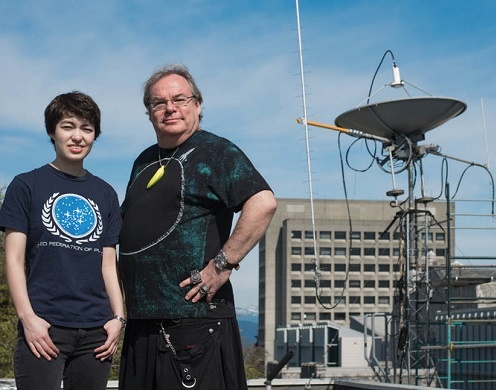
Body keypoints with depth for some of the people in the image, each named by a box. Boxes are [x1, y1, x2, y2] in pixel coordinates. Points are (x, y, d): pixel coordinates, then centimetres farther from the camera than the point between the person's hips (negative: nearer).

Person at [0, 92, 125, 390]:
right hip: (44, 326, -3)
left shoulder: (106, 194, 15)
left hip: (96, 330, 4)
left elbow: (109, 263, 15)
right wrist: (27, 317, -11)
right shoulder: (27, 186, 4)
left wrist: (118, 317, 4)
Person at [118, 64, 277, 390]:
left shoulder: (216, 152, -3)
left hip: (196, 322, -7)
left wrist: (223, 265, -19)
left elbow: (263, 203, -18)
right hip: (142, 322, 8)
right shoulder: (145, 162, 20)